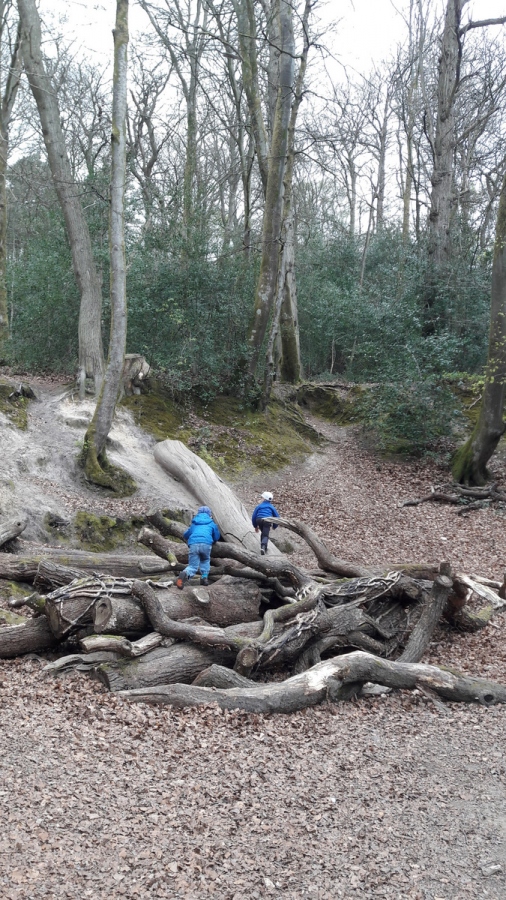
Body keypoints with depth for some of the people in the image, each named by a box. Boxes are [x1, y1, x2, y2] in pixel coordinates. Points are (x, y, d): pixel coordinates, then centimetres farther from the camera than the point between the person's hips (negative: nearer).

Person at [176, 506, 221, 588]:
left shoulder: (194, 524, 29)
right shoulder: (212, 523, 25)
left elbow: (185, 535, 35)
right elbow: (217, 537, 31)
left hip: (193, 544, 1)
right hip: (206, 544, -1)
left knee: (192, 566, 4)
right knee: (205, 560, 30)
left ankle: (185, 574, -30)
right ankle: (204, 577, 11)